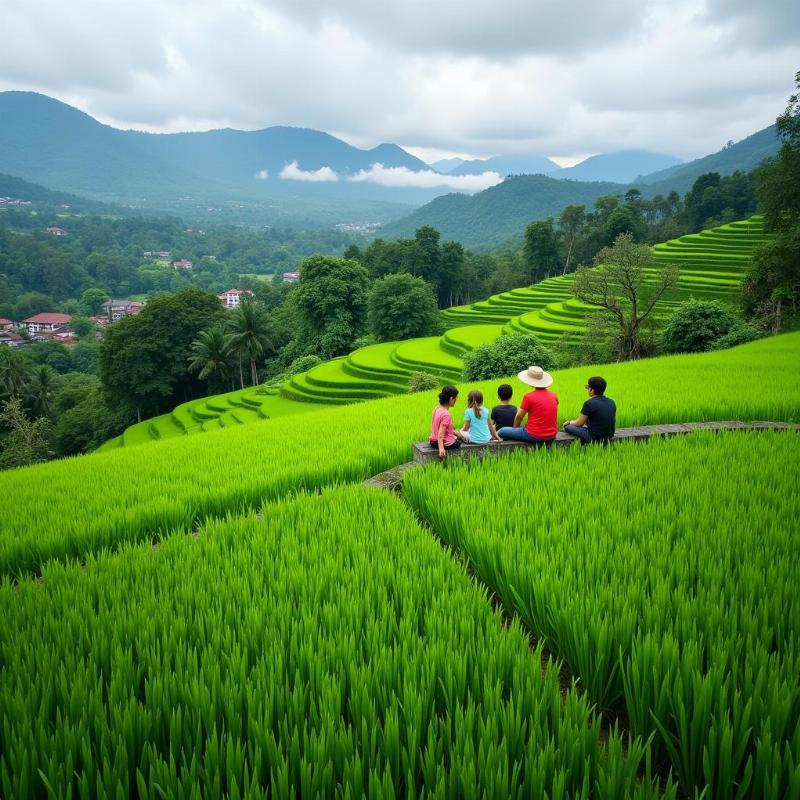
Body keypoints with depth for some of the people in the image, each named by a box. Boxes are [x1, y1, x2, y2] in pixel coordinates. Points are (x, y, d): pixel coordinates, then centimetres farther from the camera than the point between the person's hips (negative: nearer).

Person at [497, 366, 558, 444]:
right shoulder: (554, 396, 4)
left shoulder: (529, 397, -13)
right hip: (552, 436, 6)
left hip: (535, 436, -6)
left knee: (502, 431, 6)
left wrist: (515, 428, 16)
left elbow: (519, 416, -4)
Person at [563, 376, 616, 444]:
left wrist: (569, 422, 15)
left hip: (595, 438, -7)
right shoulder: (611, 402, 2)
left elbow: (579, 423, -8)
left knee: (567, 426, 2)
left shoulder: (589, 403, -18)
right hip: (609, 438, 8)